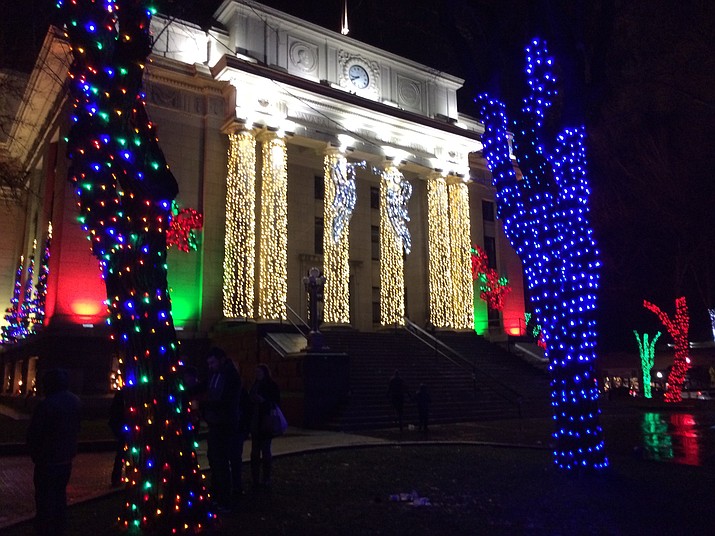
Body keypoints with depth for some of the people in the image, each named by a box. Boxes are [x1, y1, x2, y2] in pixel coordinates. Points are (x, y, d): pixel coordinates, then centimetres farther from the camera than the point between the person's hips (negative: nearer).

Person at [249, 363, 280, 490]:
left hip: (266, 423, -6)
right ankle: (256, 480, 11)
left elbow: (276, 403, -6)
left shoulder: (272, 386, -4)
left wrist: (263, 400, -18)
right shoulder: (255, 386, 12)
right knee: (255, 451, 6)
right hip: (255, 424, 6)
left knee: (265, 450, -2)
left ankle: (266, 479, 5)